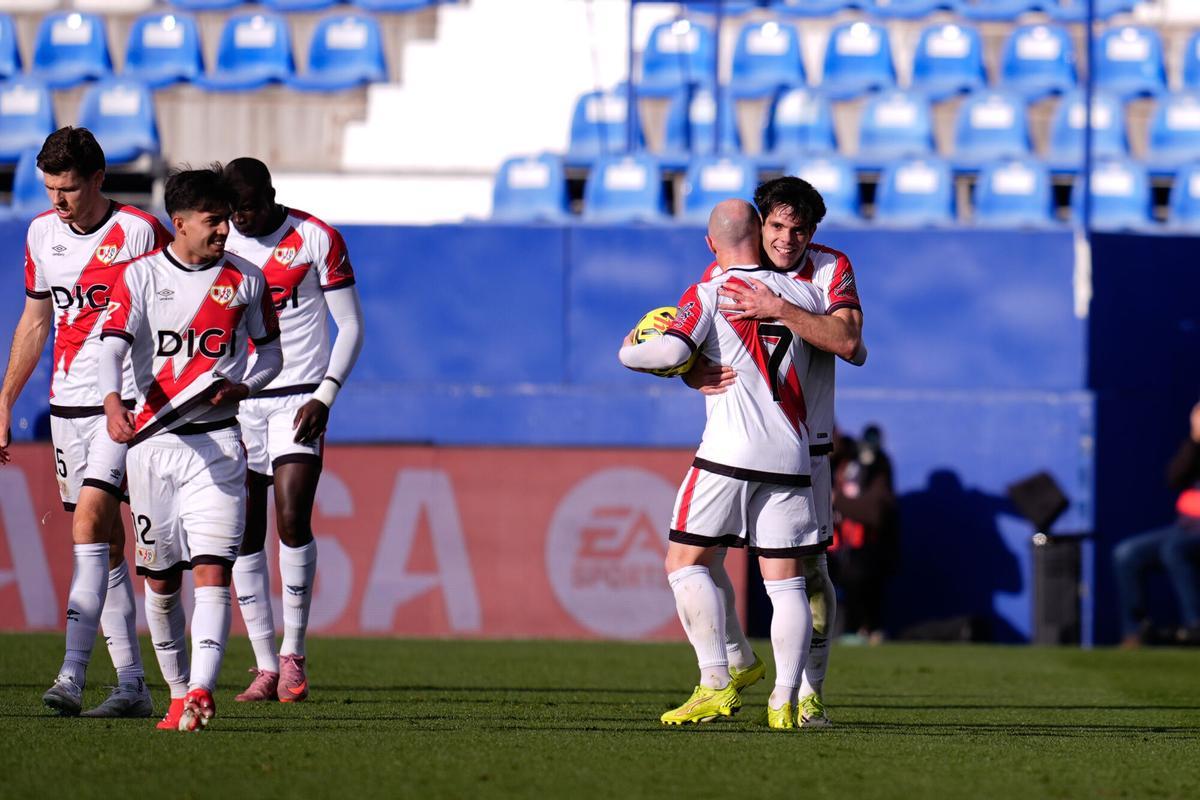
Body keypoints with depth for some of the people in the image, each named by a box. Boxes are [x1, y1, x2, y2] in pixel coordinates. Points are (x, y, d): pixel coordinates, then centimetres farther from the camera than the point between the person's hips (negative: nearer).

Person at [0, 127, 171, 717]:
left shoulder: (139, 231, -8)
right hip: (67, 403, 6)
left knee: (90, 522, -19)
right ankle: (132, 685, 11)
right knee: (103, 545, 7)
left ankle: (72, 674, -24)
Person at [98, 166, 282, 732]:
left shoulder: (246, 279, 4)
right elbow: (113, 347, -14)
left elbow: (270, 351, 16)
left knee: (211, 570, -15)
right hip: (152, 438, 1)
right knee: (160, 579, 7)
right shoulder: (140, 276, -1)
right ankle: (178, 693, 22)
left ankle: (200, 692, -26)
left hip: (218, 440, -1)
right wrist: (113, 404, -34)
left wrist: (241, 387, -6)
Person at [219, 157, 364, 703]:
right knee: (244, 532, -1)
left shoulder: (315, 239, -4)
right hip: (237, 402, 3)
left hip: (297, 399, -3)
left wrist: (324, 396, -9)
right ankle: (265, 666, 3)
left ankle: (293, 653, -4)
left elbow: (350, 326, 0)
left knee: (292, 521, -15)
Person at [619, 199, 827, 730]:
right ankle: (785, 700, -4)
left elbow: (671, 352, -17)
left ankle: (716, 685, -7)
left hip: (729, 451, -4)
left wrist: (629, 351, 2)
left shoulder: (708, 295, -3)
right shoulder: (800, 293, 10)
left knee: (685, 563, 4)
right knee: (786, 582, 5)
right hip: (791, 457, 4)